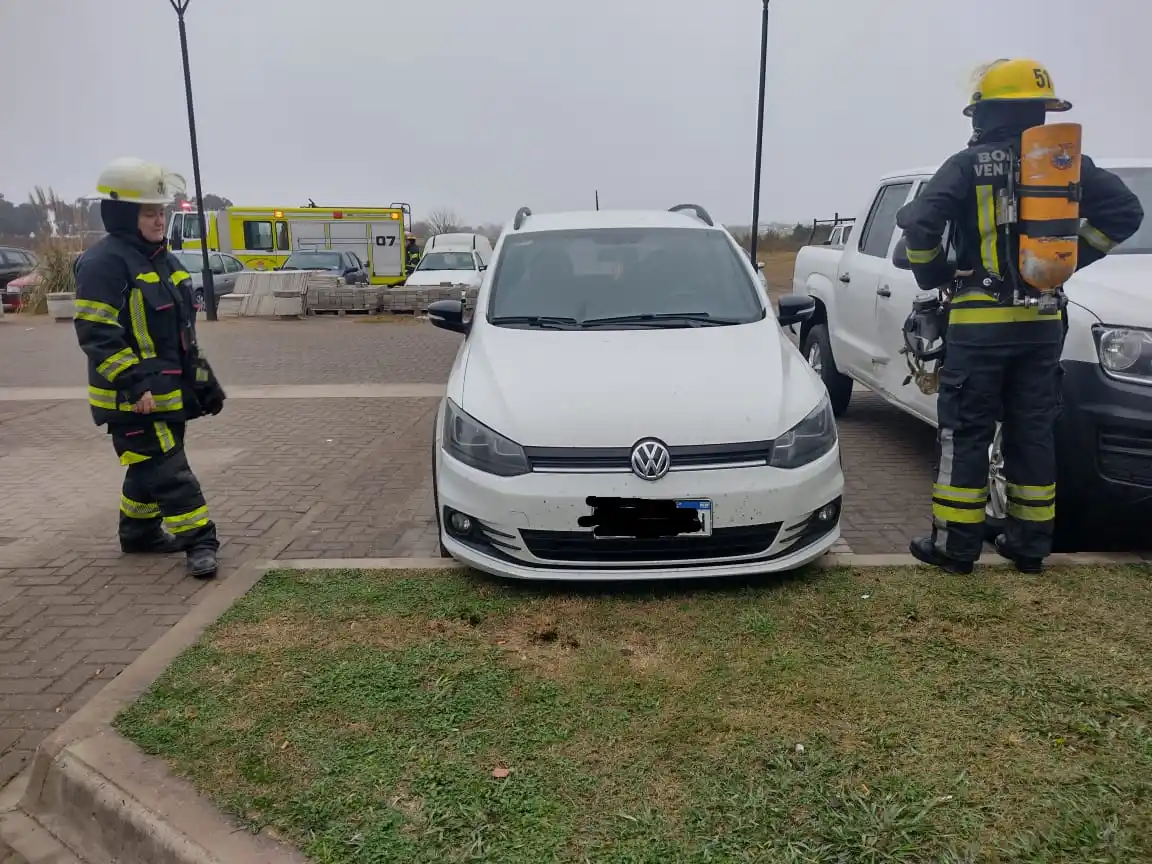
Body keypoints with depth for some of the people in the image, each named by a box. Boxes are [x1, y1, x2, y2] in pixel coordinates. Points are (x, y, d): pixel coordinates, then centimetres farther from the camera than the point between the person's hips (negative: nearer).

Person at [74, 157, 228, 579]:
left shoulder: (162, 258, 14)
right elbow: (96, 333, -21)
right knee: (168, 470, -7)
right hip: (132, 395, -9)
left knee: (151, 466, 19)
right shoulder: (104, 263, -16)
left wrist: (202, 375, 18)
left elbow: (181, 327, 21)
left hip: (169, 389, 9)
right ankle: (198, 540, -2)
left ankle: (139, 530, 33)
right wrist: (133, 383, -26)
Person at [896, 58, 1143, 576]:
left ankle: (955, 545, 4)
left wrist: (932, 274, 0)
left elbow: (918, 223, -17)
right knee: (1032, 432, 11)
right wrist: (1072, 257, 13)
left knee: (965, 433, 1)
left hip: (979, 321, -5)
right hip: (1042, 322, 5)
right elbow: (1125, 211, 6)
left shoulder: (968, 166, -6)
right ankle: (1030, 544, 17)